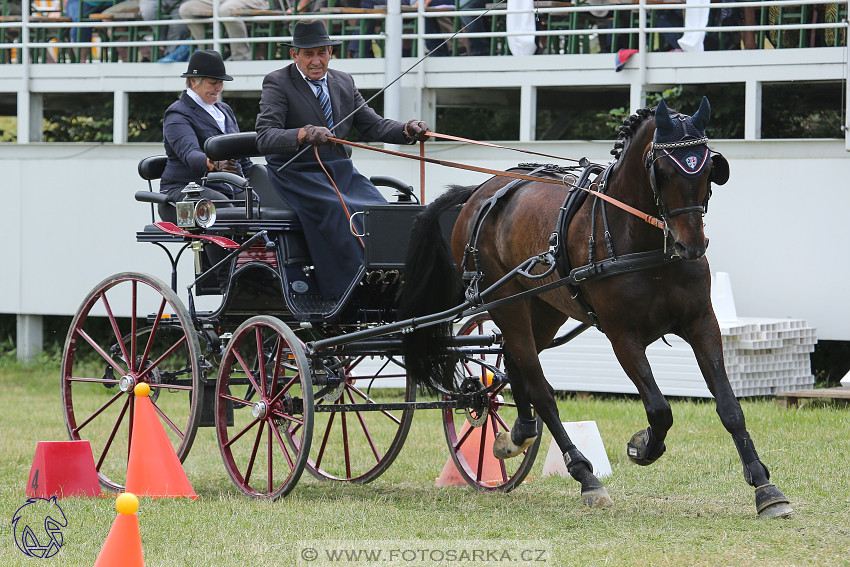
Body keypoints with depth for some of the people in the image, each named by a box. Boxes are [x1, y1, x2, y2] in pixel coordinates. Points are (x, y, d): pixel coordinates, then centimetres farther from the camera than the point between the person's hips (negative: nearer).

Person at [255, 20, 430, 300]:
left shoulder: (344, 82, 15)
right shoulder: (278, 83, -3)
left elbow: (373, 125, 13)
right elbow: (265, 138, -16)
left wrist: (407, 130, -8)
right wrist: (304, 134, -35)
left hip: (340, 170, 6)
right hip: (297, 172, -6)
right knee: (338, 211, -32)